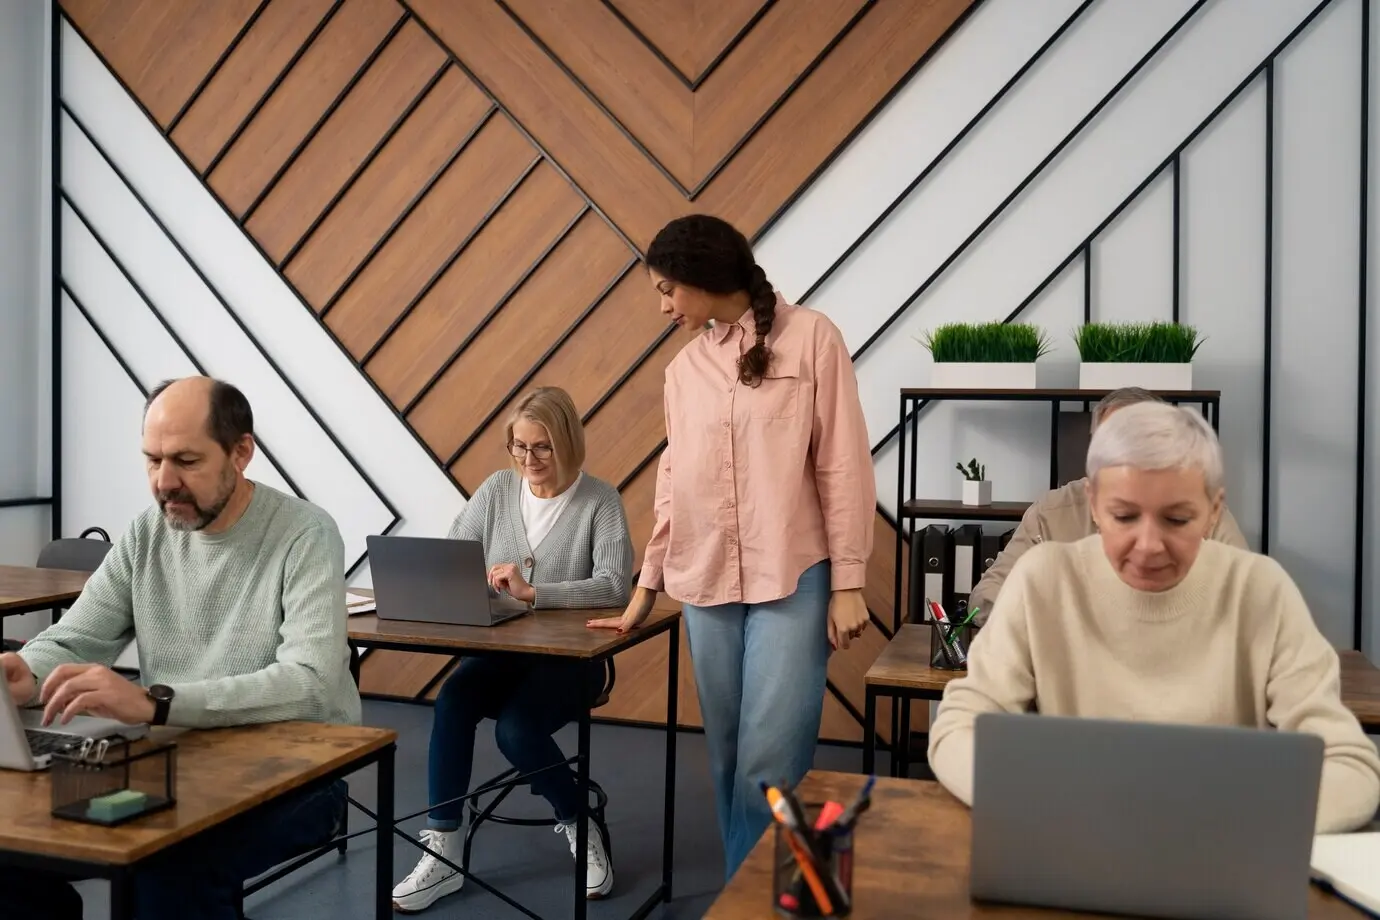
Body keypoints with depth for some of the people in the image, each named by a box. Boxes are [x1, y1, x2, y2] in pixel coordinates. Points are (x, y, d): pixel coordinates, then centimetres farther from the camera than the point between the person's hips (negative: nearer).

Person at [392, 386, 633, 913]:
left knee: (516, 728, -29)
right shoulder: (497, 489, 5)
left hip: (571, 657, -3)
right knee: (452, 700, -26)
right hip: (501, 650, 4)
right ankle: (443, 854, -15)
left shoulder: (599, 500, -8)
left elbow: (616, 585, -20)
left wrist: (533, 592, -29)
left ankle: (582, 829, 0)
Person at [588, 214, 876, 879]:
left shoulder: (809, 336, -2)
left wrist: (848, 584, -8)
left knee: (769, 761, -7)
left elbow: (843, 466, -4)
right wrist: (646, 588, 16)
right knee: (728, 760, 9)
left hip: (793, 581, -4)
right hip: (706, 586, 5)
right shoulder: (682, 369, 12)